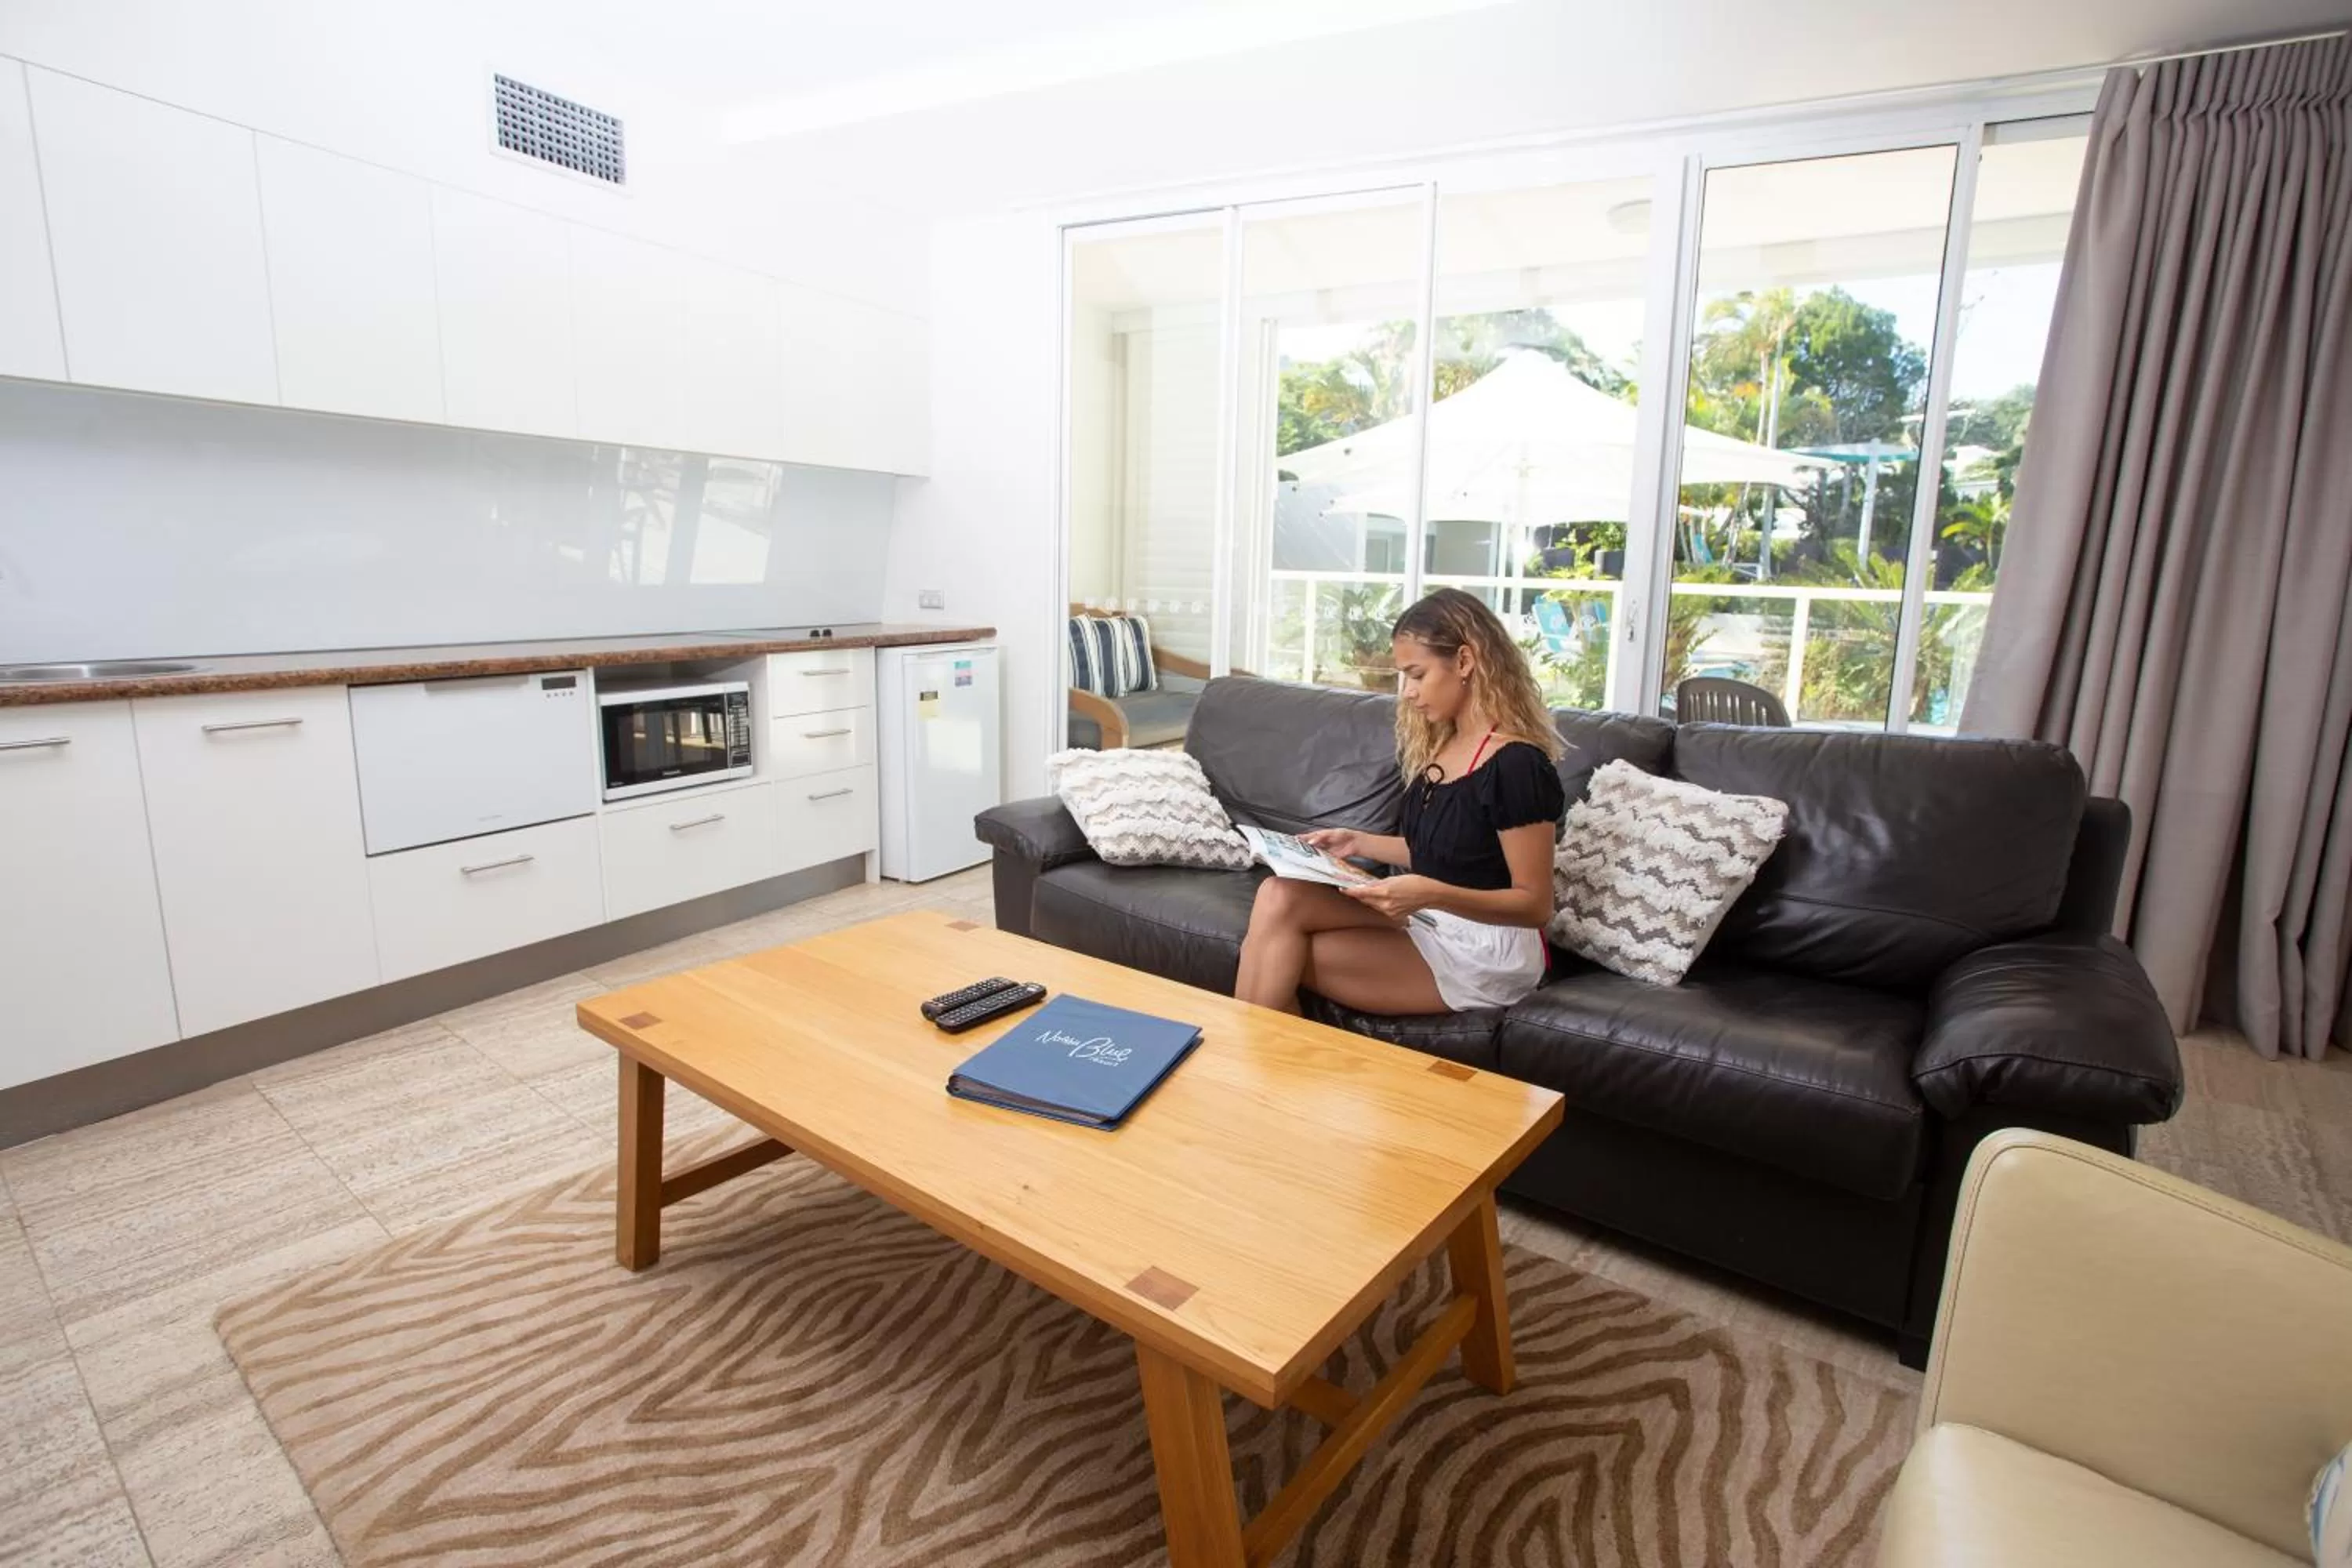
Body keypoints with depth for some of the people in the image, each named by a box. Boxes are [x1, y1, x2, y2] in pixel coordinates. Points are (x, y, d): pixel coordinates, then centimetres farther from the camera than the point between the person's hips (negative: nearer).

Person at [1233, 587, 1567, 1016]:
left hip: (1485, 951, -8)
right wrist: (1359, 842, 5)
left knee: (1286, 956, -18)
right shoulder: (1440, 746, 9)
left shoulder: (1516, 764, -18)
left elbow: (1535, 904, -16)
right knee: (1279, 897, -16)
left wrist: (1431, 895, -30)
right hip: (1428, 922, 8)